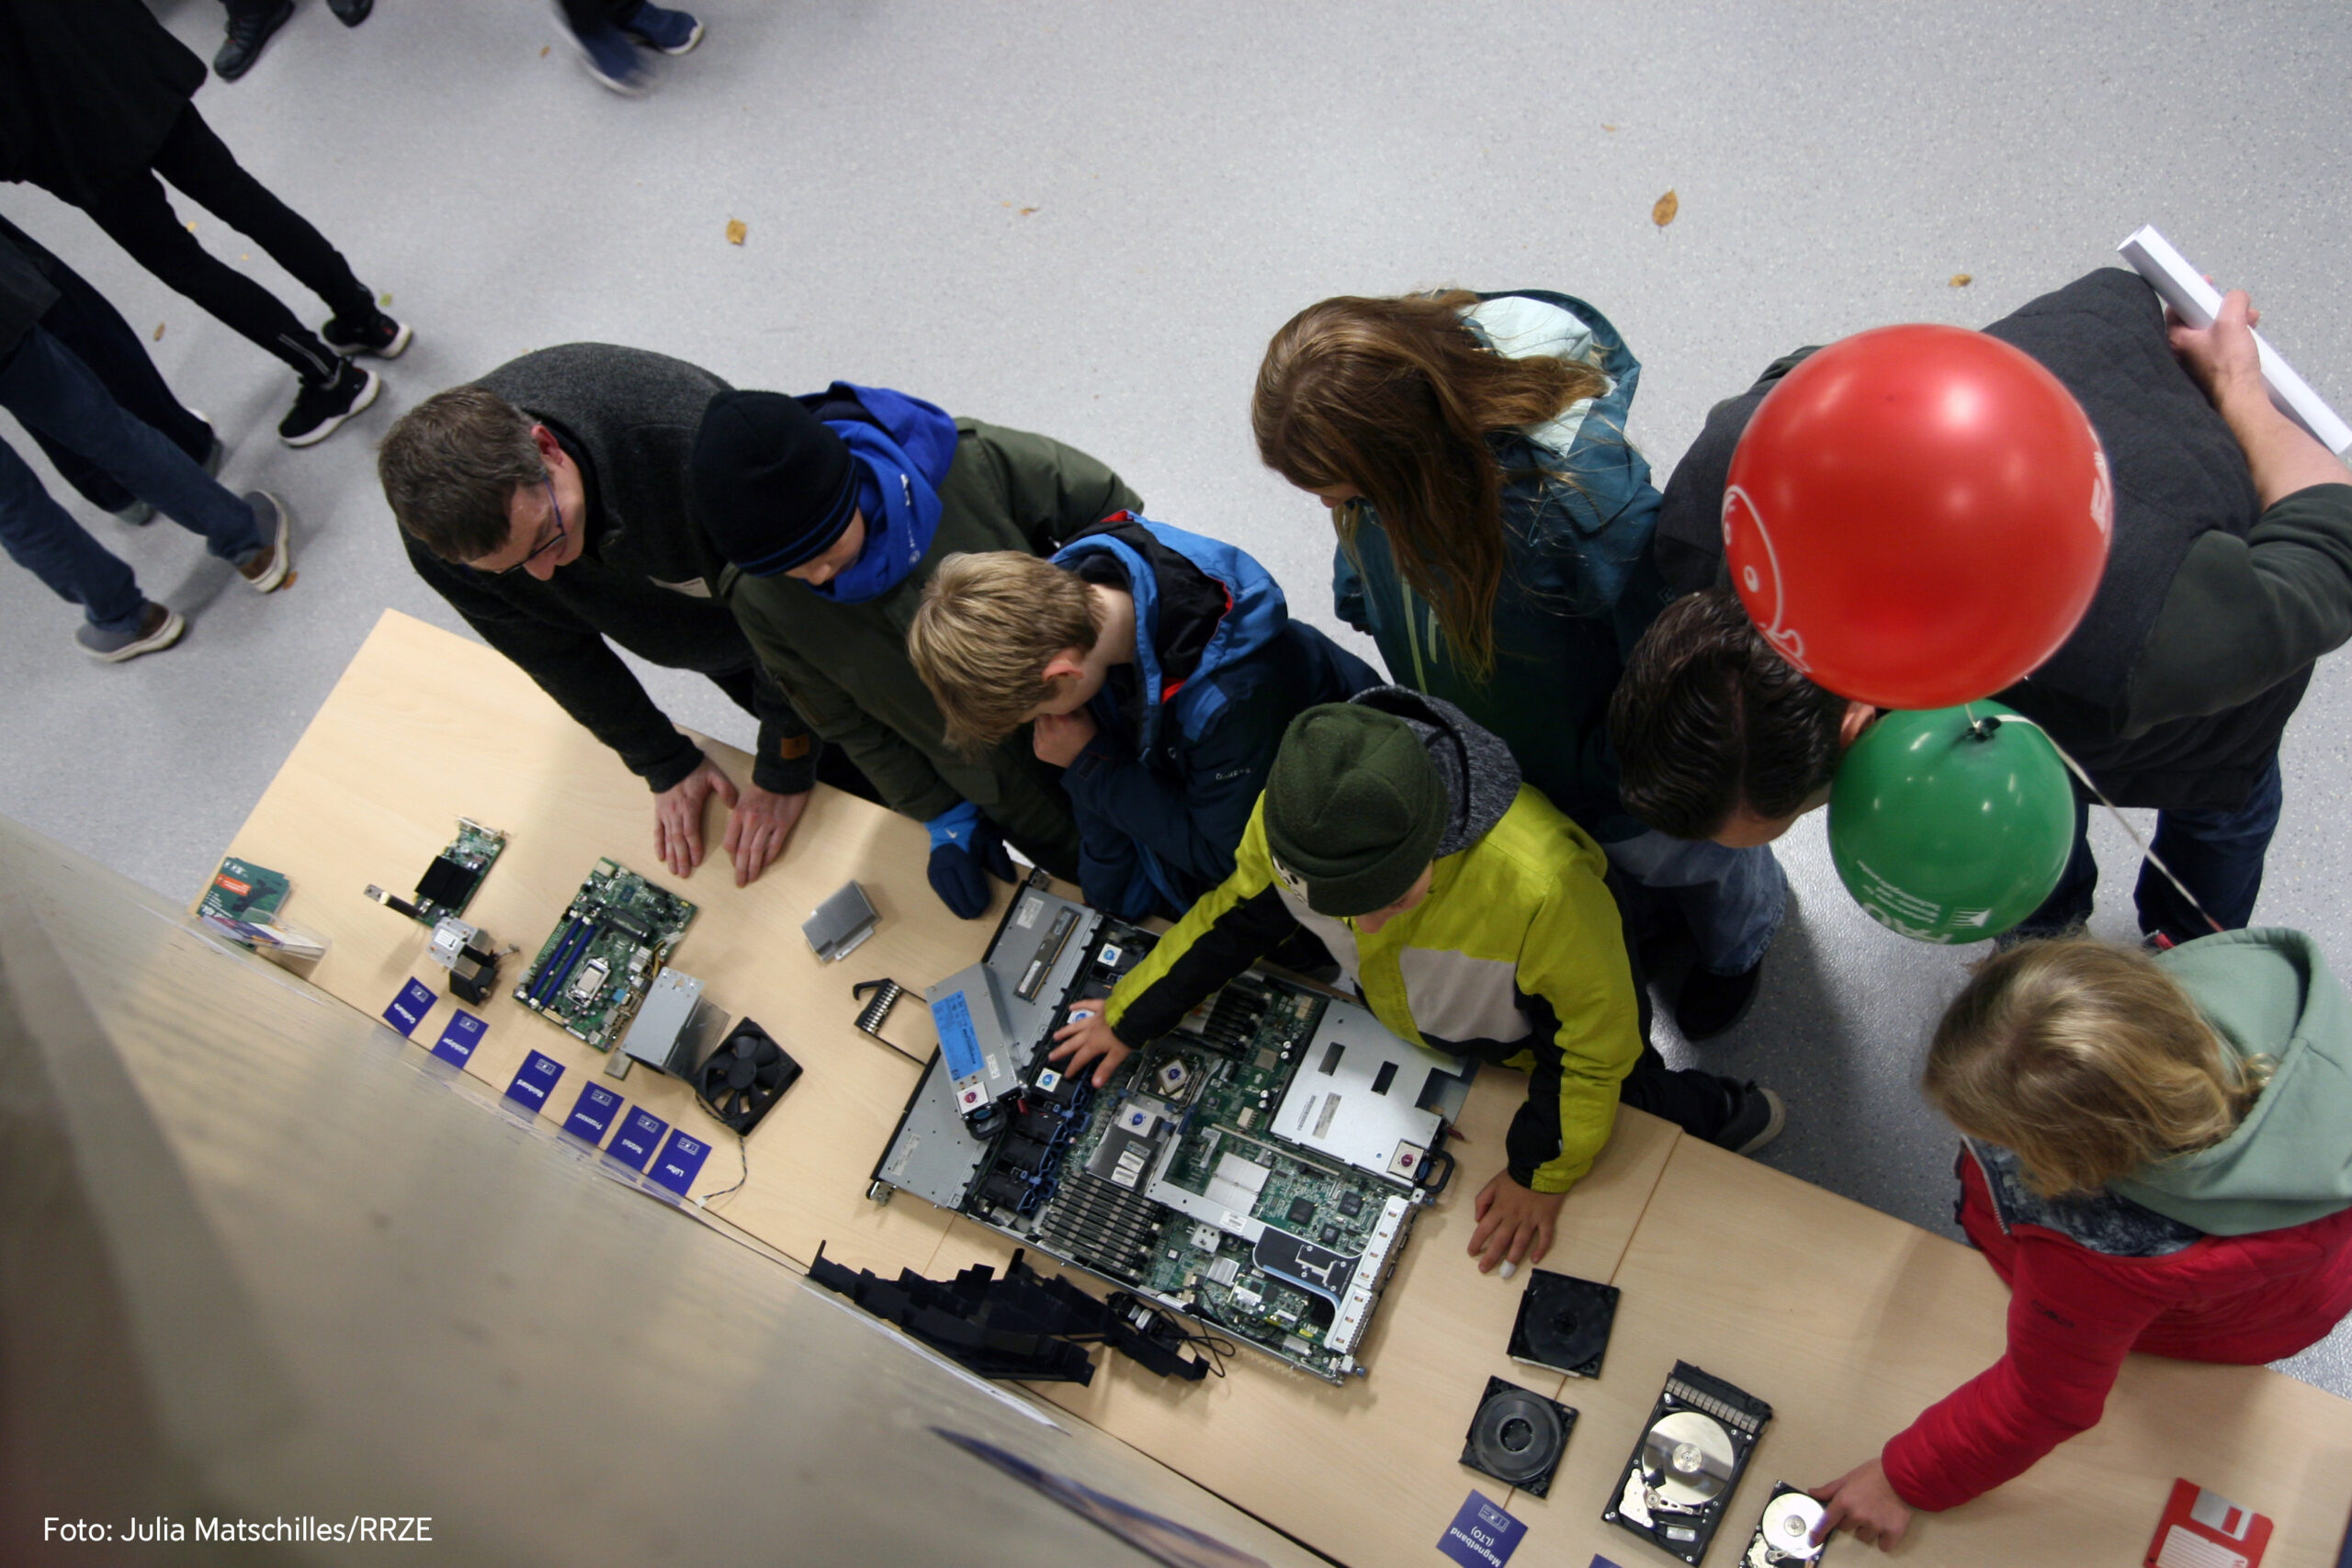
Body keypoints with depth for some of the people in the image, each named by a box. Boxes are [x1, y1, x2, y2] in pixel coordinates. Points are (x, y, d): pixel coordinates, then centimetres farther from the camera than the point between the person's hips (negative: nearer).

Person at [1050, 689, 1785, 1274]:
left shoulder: (1540, 883, -48)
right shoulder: (1293, 813, -33)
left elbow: (1594, 1040, -27)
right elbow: (1237, 913, -9)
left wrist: (1540, 1177, -16)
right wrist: (1129, 1017, 0)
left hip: (1528, 1058, -5)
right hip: (1406, 1029, 5)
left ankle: (1705, 1113, 40)